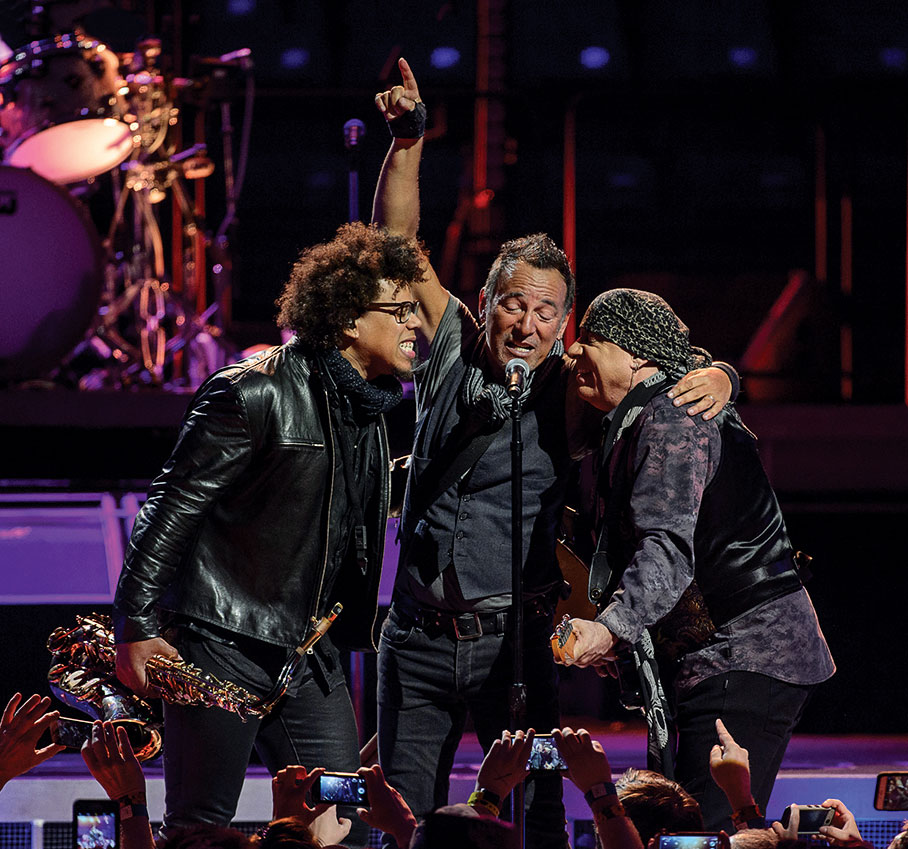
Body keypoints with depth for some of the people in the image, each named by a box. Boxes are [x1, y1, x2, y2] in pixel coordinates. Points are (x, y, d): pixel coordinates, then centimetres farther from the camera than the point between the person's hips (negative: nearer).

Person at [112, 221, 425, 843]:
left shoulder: (373, 403, 11)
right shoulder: (255, 394, -13)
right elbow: (172, 509, -12)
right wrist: (137, 629, -16)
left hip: (311, 652, 7)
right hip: (222, 647, -7)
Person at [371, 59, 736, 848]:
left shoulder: (572, 389, 0)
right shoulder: (453, 349, 3)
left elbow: (680, 374, 6)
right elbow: (397, 243, 1)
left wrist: (714, 377, -18)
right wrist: (408, 143, -10)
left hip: (513, 639, -1)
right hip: (419, 636, 1)